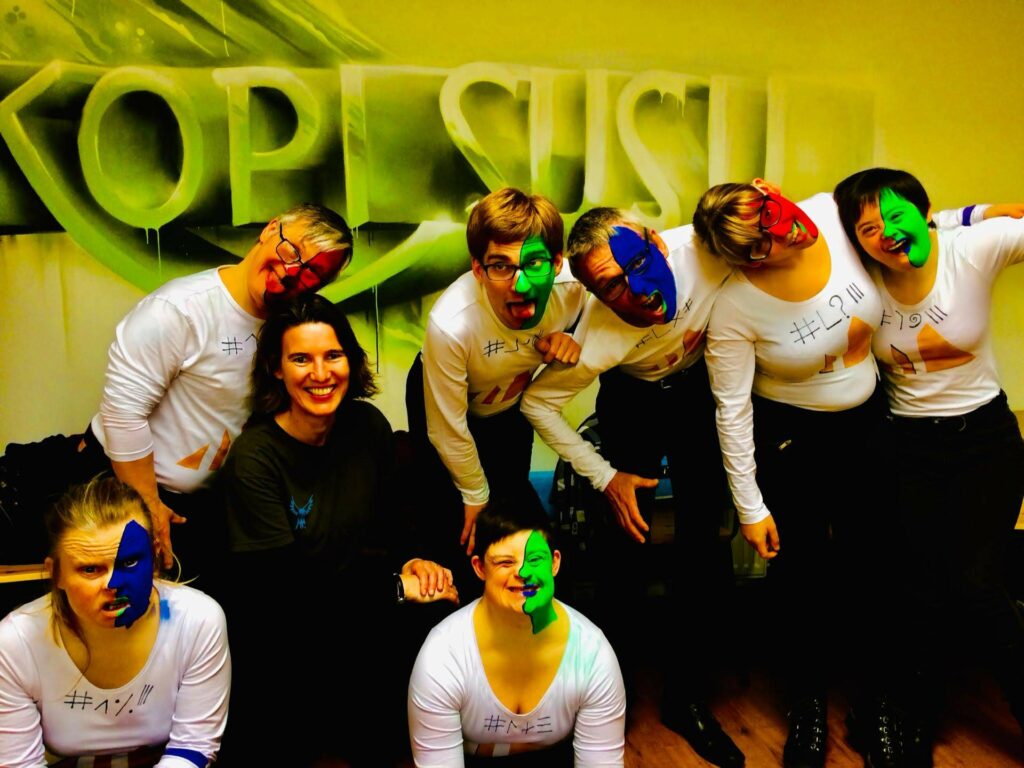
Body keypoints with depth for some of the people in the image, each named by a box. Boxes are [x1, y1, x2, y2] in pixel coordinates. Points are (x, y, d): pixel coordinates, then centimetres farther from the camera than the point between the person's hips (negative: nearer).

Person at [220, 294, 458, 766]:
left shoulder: (368, 426, -5)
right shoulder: (254, 456, -19)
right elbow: (284, 582, -20)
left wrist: (411, 562, -12)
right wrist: (395, 587, -23)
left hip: (354, 601, 5)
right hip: (278, 627, -5)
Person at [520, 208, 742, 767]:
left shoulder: (705, 249, -35)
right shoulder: (598, 339, -36)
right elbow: (536, 403, -20)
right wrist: (606, 477, -16)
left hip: (700, 387, 2)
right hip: (632, 400, -2)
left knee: (704, 540, -2)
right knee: (630, 539, -5)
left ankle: (687, 692, 16)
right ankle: (615, 635, 28)